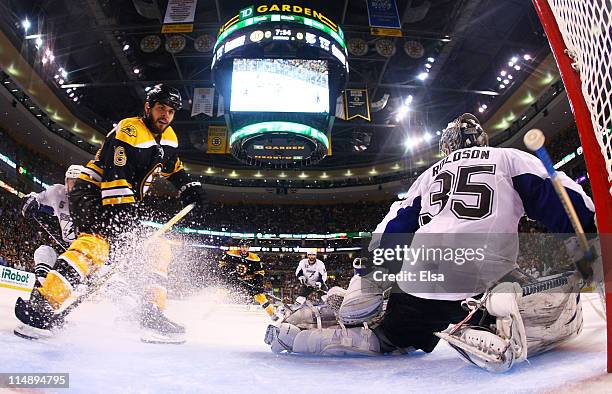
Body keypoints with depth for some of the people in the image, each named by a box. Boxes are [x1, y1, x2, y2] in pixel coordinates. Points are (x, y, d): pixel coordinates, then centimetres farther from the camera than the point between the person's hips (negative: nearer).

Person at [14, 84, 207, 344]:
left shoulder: (168, 137, 11)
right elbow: (115, 176, -26)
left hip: (124, 204, 9)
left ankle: (152, 314, 3)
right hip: (92, 193, -9)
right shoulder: (129, 131, -16)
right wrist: (122, 214, -33)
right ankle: (44, 303, -42)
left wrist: (189, 186, 15)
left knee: (155, 251, 4)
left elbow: (173, 167, 29)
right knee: (98, 241, -35)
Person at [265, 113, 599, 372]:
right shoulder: (509, 158, 16)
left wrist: (370, 277, 21)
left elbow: (393, 228, 19)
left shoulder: (429, 175, 25)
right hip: (482, 283, -4)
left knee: (388, 340, 25)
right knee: (564, 308, 13)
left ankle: (294, 336, 10)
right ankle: (499, 311, -20)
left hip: (416, 286, 5)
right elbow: (557, 199, 4)